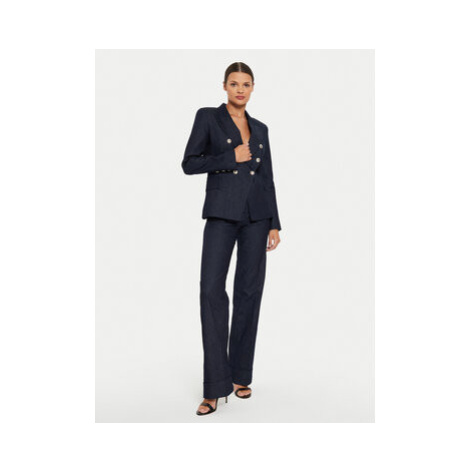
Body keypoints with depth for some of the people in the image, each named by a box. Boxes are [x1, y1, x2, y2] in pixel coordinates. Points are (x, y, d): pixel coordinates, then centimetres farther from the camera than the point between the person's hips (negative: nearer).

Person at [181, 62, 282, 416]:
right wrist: (232, 158, -10)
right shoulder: (208, 117, 4)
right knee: (212, 289, -12)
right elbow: (189, 164, -4)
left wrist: (275, 224, 8)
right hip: (222, 213, -4)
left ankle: (241, 375, 17)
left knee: (250, 290, 4)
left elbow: (268, 179, 14)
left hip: (256, 215, 4)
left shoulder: (261, 129, 15)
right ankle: (216, 387, -7)